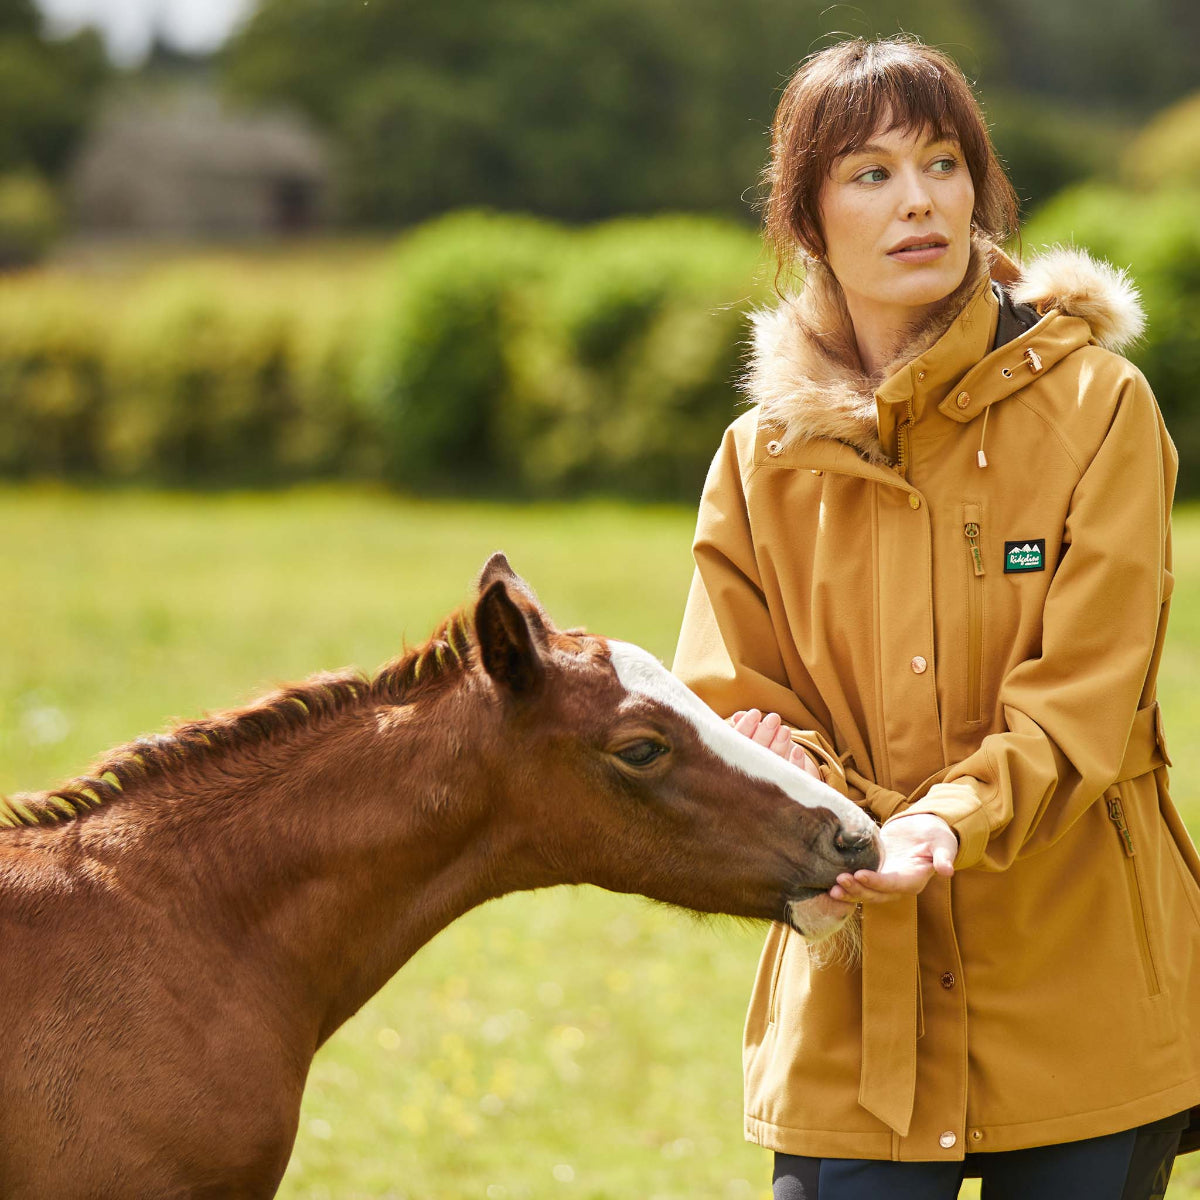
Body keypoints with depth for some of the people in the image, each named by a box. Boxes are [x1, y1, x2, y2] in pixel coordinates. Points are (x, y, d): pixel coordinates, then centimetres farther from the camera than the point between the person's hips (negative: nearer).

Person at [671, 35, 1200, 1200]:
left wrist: (949, 821, -27)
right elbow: (732, 706, 4)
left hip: (1081, 1000, -1)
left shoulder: (1099, 407, -2)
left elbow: (1081, 701, -10)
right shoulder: (760, 457, 6)